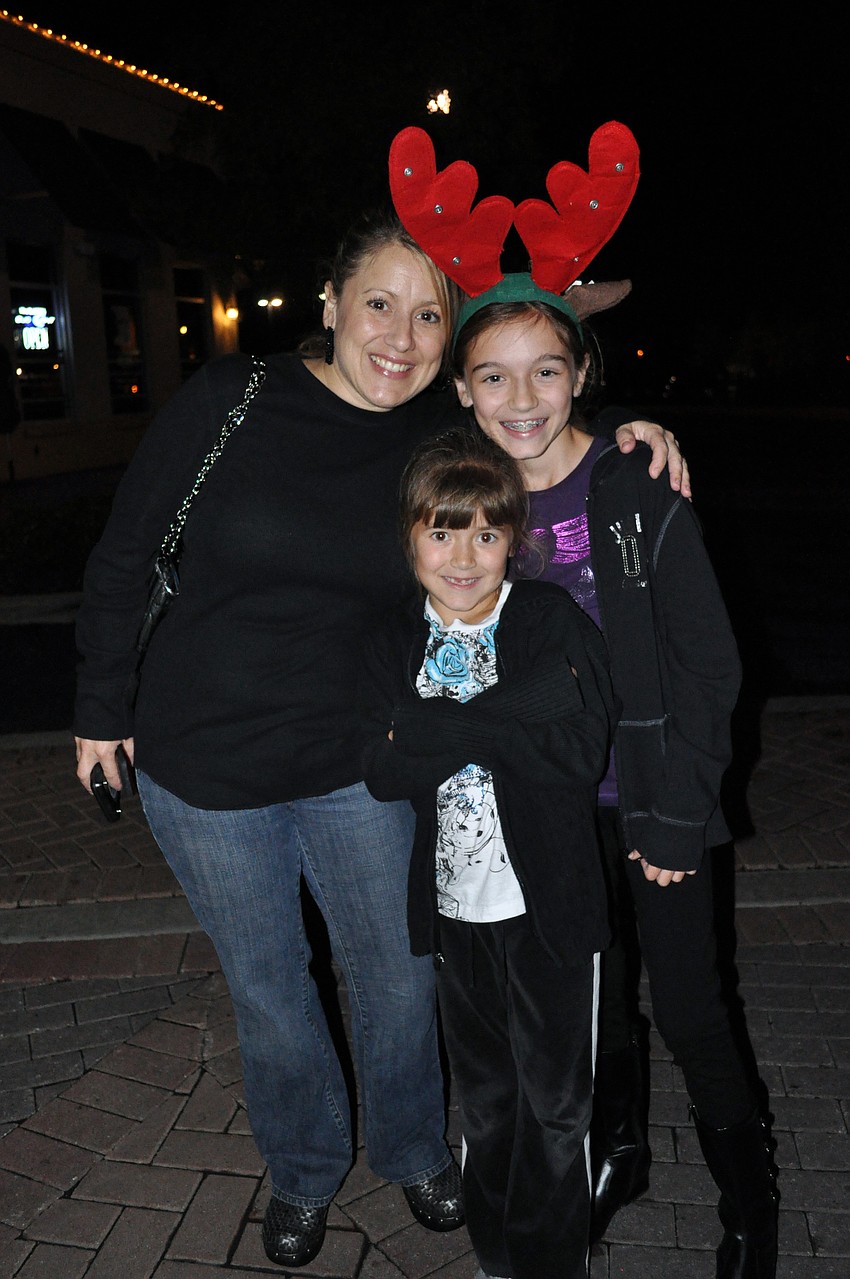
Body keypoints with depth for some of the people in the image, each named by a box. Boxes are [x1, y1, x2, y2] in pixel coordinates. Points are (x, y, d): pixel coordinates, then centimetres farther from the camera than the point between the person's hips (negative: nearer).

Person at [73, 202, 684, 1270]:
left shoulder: (452, 435, -6)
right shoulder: (228, 401, -13)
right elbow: (123, 561, -3)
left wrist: (631, 429, -9)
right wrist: (102, 710, 1)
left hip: (354, 767, 2)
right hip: (202, 768, -1)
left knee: (400, 975, 14)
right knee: (266, 990, 16)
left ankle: (412, 1148, 47)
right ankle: (303, 1171, 45)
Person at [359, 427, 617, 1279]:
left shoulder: (555, 622, -9)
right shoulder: (393, 647, 0)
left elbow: (581, 752, -22)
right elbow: (382, 773, -13)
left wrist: (437, 731, -21)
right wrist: (509, 719, -23)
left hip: (548, 906, -3)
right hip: (454, 906, 4)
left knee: (555, 1102, 12)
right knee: (484, 1096, 22)